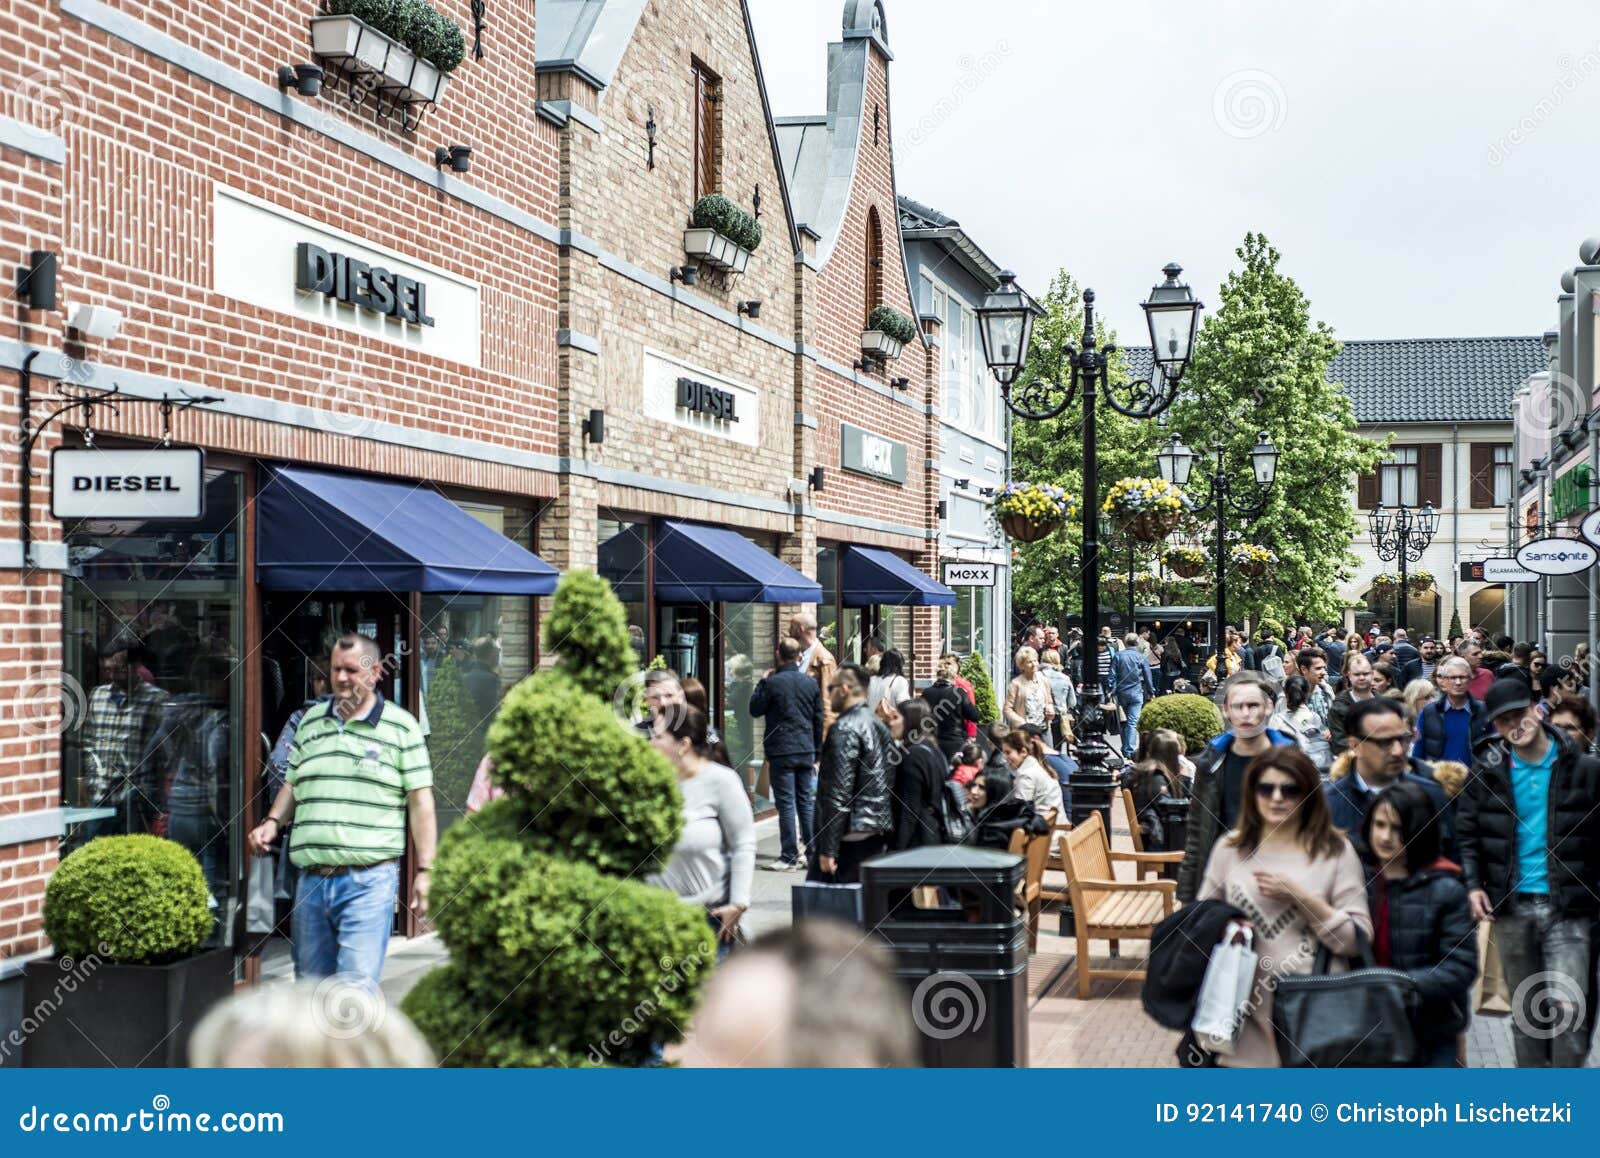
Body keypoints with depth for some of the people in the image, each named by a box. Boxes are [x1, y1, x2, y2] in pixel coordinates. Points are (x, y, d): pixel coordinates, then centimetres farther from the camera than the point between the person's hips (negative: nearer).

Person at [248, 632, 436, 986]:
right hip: (311, 880, 5)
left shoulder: (401, 726, 2)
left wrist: (424, 871, -5)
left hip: (369, 880, -5)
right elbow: (292, 785, 26)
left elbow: (420, 802, 0)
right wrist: (273, 822, 6)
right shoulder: (310, 722, 16)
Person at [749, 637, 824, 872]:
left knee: (786, 804, -2)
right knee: (807, 802, 11)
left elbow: (755, 709, 2)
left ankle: (789, 857, -1)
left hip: (781, 750, -5)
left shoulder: (772, 683, -11)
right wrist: (817, 752, 18)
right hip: (806, 750, 5)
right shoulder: (811, 683, 4)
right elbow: (819, 720, 10)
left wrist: (762, 682, 9)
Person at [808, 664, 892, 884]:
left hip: (850, 835, -9)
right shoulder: (879, 726, 15)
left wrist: (828, 849, -18)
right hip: (877, 834, 9)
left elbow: (839, 793, -19)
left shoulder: (844, 729, -13)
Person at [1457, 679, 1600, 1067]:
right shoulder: (1486, 773, 5)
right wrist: (1473, 884, -5)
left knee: (1566, 1006, -14)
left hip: (1566, 908, -3)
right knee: (1525, 1009, 13)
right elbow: (1467, 835, 8)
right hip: (1511, 907, 3)